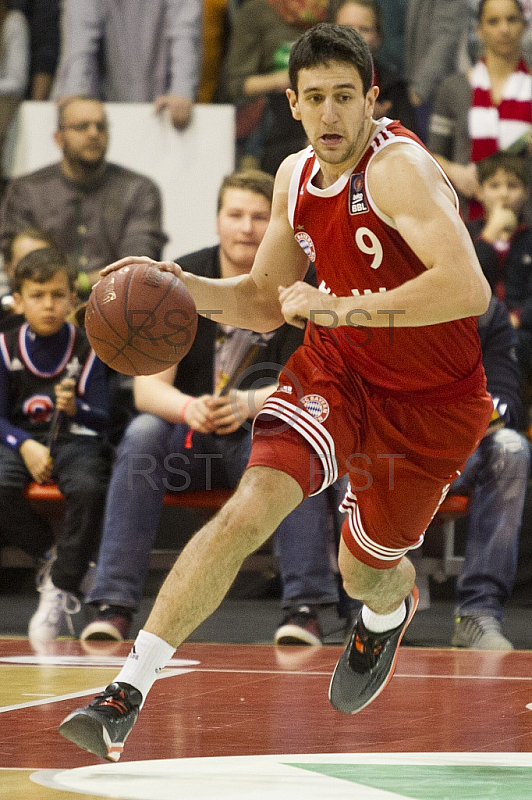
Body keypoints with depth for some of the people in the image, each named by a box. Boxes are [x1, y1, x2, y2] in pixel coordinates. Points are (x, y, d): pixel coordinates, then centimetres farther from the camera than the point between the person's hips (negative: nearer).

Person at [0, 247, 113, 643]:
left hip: (76, 438, -1)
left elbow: (102, 419, -2)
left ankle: (62, 585, -16)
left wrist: (76, 409, -25)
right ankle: (51, 554, -3)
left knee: (88, 489, -35)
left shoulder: (86, 350, 0)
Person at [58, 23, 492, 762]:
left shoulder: (399, 168, -26)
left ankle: (390, 611, 56)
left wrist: (341, 307, -39)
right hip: (335, 369, 4)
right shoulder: (296, 179, -2)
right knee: (249, 509, -20)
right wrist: (181, 285, -6)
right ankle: (126, 695, -23)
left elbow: (470, 289, -40)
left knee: (363, 574, 14)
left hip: (430, 402, -4)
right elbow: (265, 303, 12)